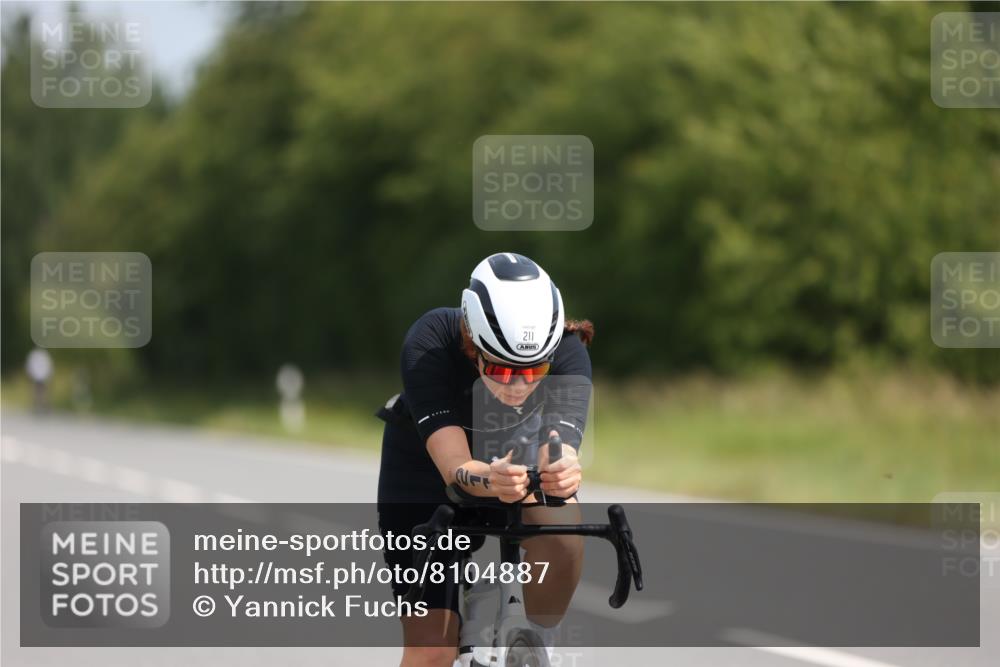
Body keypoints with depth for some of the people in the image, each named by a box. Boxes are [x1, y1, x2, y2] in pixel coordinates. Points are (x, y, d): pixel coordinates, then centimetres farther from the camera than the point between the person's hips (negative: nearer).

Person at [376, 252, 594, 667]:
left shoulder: (567, 353, -31)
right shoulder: (429, 345, -36)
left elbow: (560, 448, -44)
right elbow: (453, 464, -45)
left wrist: (561, 473, -68)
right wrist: (487, 479, -67)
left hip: (516, 458, 1)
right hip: (423, 473, -1)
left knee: (560, 526, -35)